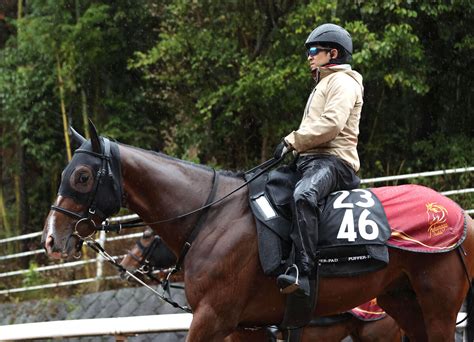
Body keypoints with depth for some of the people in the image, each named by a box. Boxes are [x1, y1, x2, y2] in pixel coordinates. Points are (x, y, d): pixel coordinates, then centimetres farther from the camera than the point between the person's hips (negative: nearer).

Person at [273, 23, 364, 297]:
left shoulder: (343, 82, -2)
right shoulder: (324, 85, 33)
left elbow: (330, 124, -17)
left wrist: (293, 141, -13)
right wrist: (294, 146, 16)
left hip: (333, 160, -12)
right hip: (312, 160, 12)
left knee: (303, 195, -39)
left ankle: (303, 271, -51)